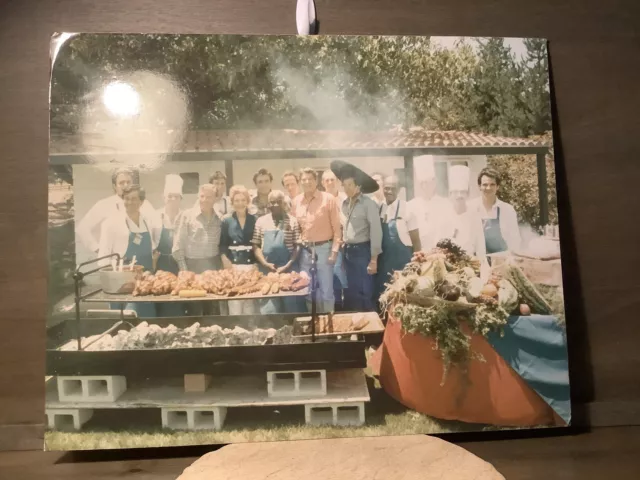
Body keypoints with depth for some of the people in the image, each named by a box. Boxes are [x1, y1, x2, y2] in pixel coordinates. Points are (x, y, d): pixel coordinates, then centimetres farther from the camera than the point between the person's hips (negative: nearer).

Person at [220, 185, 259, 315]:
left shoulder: (254, 220, 5)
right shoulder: (226, 221, 4)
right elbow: (222, 245, 4)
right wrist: (226, 263, -9)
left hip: (251, 265, 1)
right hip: (233, 265, -1)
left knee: (250, 303, 5)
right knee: (234, 304, -1)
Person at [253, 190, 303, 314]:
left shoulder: (292, 221, 2)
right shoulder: (261, 221, 6)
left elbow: (297, 246, 0)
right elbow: (256, 246, 6)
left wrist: (287, 266, -11)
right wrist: (265, 263, -8)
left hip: (288, 269, -1)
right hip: (267, 269, 1)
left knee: (290, 306, 9)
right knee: (269, 308, 6)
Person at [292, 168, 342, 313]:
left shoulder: (328, 199, -7)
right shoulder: (296, 201, 7)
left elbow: (337, 227, -7)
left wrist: (334, 250, -11)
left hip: (324, 248, -4)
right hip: (305, 250, 4)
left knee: (326, 290, 3)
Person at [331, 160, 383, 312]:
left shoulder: (368, 204, -10)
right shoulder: (345, 204, 9)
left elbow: (376, 232, -12)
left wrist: (374, 259, -14)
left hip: (362, 251, -6)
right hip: (348, 252, 6)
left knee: (365, 292, 0)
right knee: (352, 292, 14)